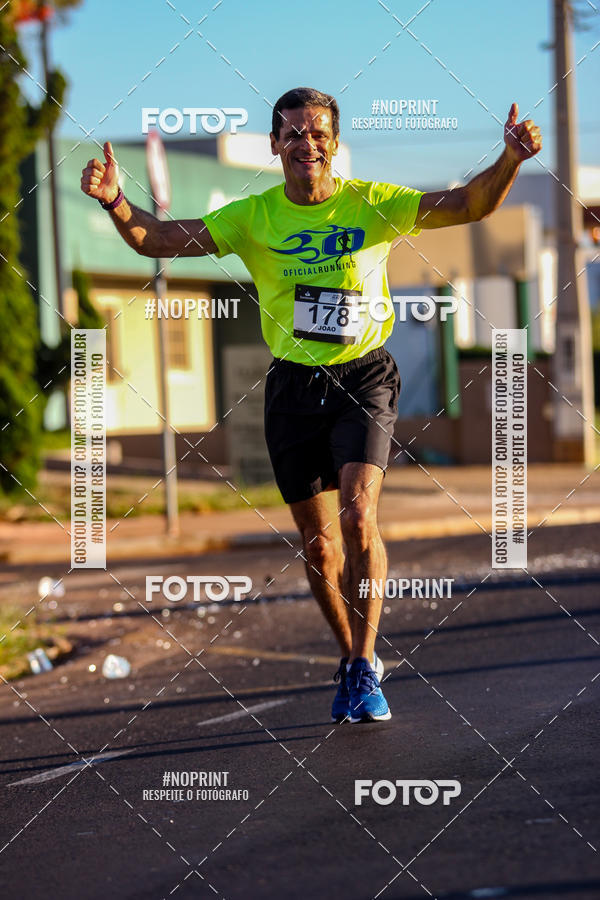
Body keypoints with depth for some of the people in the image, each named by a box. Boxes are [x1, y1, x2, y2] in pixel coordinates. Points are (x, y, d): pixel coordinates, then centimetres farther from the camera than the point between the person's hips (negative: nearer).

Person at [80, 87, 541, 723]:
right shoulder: (253, 217, 1)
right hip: (293, 385, 2)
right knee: (318, 545, 7)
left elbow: (468, 205, -8)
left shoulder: (371, 204, -3)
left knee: (358, 516, -20)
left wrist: (510, 160, -26)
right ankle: (352, 658, 29)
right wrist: (116, 202, -19)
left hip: (363, 378, -2)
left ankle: (364, 666, -9)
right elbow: (157, 240, -1)